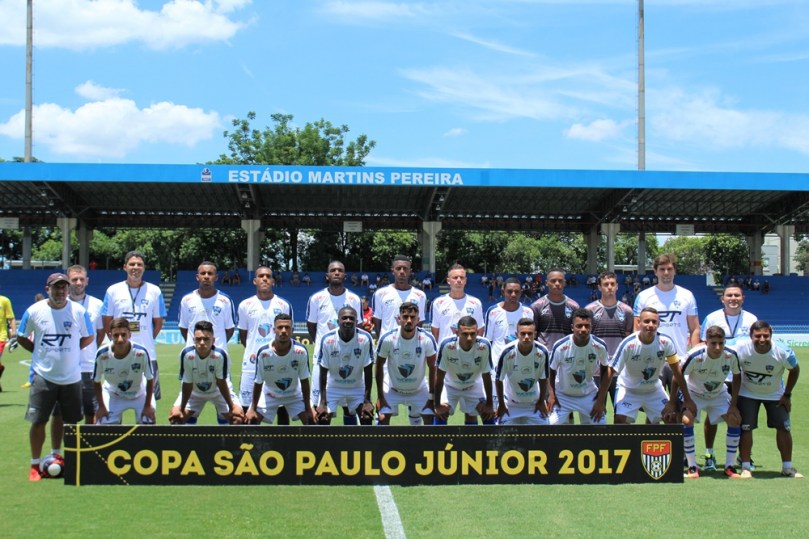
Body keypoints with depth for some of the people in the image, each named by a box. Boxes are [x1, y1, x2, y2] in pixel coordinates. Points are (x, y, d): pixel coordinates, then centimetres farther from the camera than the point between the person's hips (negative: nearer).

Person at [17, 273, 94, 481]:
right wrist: (40, 351, 1)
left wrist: (69, 351, 3)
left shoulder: (79, 311, -4)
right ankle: (35, 465, 10)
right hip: (43, 376, -1)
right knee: (38, 421, -3)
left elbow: (89, 337, 10)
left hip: (72, 377, 1)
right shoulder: (34, 311, -4)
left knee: (70, 420, 9)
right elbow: (21, 337, 9)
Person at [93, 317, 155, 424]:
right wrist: (101, 406, -9)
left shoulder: (141, 353, -32)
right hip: (113, 395, 1)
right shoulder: (102, 355, -29)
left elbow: (150, 380, -16)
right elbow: (96, 382, -11)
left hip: (140, 394, -1)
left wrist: (148, 406, -13)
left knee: (147, 422, -14)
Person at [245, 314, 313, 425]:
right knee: (250, 420, -10)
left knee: (313, 420, -11)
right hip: (269, 394, 0)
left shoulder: (301, 351, -27)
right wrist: (253, 409, -11)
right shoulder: (263, 352, -28)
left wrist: (308, 409, -12)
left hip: (294, 394, 0)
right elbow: (258, 383, -15)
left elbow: (304, 381, -15)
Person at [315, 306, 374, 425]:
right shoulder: (327, 340, -22)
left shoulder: (365, 339, -22)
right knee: (322, 418, -11)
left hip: (357, 387, 1)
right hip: (333, 386, -1)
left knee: (367, 417, -7)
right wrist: (323, 402, -17)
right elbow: (323, 372, -15)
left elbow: (368, 371, -14)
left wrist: (367, 400, -16)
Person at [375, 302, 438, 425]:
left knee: (430, 419, -7)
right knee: (383, 419, -12)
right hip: (392, 389, -1)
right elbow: (379, 367, -9)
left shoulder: (427, 340, -21)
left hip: (419, 390, 1)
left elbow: (432, 368, -9)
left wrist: (432, 397, -8)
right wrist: (380, 396, -8)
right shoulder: (387, 339, -22)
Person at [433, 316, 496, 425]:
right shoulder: (447, 345, -35)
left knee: (489, 414, -9)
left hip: (474, 385, 1)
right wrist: (437, 405, -19)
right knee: (440, 413, -19)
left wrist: (489, 405, -12)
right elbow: (439, 377, -24)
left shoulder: (484, 346, -31)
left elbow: (486, 377, -18)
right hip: (450, 385, -1)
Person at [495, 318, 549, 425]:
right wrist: (501, 404, -4)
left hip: (534, 403, 2)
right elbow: (499, 379, -10)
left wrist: (542, 401, 3)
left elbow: (543, 379, -3)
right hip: (510, 404, -2)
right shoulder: (507, 352, -24)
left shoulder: (542, 352, -19)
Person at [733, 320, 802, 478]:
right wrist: (734, 400, -12)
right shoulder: (741, 348, -28)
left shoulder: (783, 352, -28)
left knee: (784, 427, 0)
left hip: (775, 395, 1)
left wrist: (787, 395, -4)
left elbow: (794, 370, -6)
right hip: (747, 393, -1)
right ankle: (745, 467, 3)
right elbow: (737, 375, -13)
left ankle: (787, 467, 15)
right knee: (745, 428, -9)